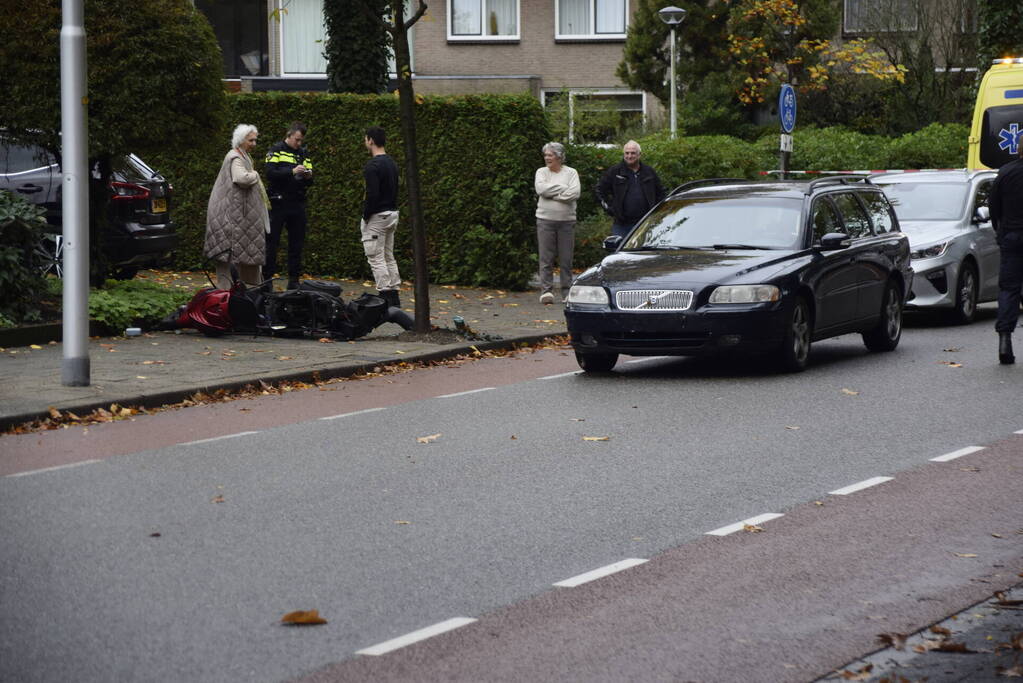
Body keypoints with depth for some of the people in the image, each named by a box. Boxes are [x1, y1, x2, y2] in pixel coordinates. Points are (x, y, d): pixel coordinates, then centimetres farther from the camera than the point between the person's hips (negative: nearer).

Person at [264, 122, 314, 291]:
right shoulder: (277, 150, -1)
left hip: (298, 205, 5)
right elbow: (270, 173, -15)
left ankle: (294, 281, 11)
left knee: (296, 244, 6)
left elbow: (309, 182, 16)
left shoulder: (304, 154, 15)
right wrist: (292, 171, -23)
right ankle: (267, 279, 3)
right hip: (278, 205, -5)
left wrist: (308, 176, -7)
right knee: (271, 242, -1)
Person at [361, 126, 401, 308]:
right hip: (392, 214, 9)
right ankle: (394, 297, 12)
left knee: (376, 259, -6)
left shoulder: (372, 165, -18)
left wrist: (365, 216, -13)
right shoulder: (392, 163, 12)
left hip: (376, 217, -9)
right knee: (389, 257, 12)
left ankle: (385, 297, -10)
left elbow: (372, 194, -24)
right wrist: (392, 210, 20)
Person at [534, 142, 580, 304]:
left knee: (566, 259, 2)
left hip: (566, 220, 0)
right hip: (545, 219, 0)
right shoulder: (541, 172, 10)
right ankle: (545, 291, 0)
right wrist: (562, 188, -9)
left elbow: (575, 193, -10)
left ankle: (567, 291, 8)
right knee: (546, 258, -2)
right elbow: (541, 188, -10)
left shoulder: (571, 173, 6)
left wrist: (551, 194, -10)